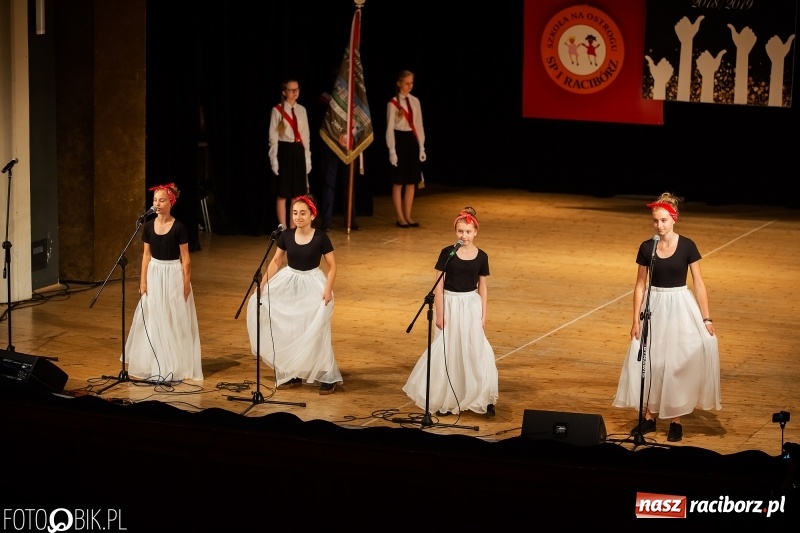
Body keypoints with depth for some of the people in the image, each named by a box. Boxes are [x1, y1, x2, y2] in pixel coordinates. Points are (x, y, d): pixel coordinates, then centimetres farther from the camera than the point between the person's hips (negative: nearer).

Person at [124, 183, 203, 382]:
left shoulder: (179, 228, -11)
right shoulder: (149, 226, 2)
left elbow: (185, 258, -7)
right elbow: (146, 255, 7)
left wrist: (186, 283, -10)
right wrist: (143, 281, 3)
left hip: (173, 275, -4)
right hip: (154, 274, 4)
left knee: (174, 320, 1)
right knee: (153, 320, 8)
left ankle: (174, 366, 9)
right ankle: (154, 365, 19)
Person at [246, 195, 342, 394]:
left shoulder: (321, 237, -13)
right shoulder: (286, 236, -4)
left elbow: (332, 266, -7)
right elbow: (276, 261, 7)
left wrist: (328, 289, -19)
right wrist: (263, 284, 0)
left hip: (313, 286, -4)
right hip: (288, 285, 4)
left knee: (314, 332, -8)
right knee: (287, 331, 7)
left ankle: (328, 378, 2)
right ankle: (292, 374, 20)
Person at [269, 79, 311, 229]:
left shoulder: (302, 110, 8)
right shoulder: (277, 111, -7)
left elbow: (306, 136, 11)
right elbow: (273, 137, -7)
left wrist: (308, 158, 7)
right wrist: (274, 160, -12)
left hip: (299, 151, 5)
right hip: (284, 151, -5)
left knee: (298, 192, 8)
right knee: (283, 193, -1)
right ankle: (283, 228, 5)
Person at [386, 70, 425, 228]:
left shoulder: (415, 101, 7)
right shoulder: (393, 103, -7)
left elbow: (419, 125, 10)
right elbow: (390, 128, -8)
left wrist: (421, 147, 7)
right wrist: (392, 150, -12)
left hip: (413, 140, 5)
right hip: (399, 140, -5)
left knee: (412, 181, 7)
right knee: (399, 182, 0)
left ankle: (408, 216, 15)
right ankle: (400, 217, 7)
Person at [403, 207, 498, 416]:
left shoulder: (481, 257, 0)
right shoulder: (447, 253, -7)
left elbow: (482, 287, 7)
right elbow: (438, 285, -5)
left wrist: (483, 315, 3)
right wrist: (439, 314, -8)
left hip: (471, 306, 1)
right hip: (450, 305, -1)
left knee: (476, 351, -1)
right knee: (447, 351, 4)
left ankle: (485, 400, 8)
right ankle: (445, 400, 16)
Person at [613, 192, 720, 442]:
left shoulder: (687, 246, -8)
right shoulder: (646, 248, -2)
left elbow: (699, 284, -5)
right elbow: (640, 285, 4)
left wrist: (706, 319, -8)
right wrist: (636, 320, 1)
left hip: (680, 307, -2)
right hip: (654, 307, 2)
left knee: (678, 363, 0)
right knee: (649, 362, 4)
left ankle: (676, 421, 9)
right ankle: (649, 417, 16)